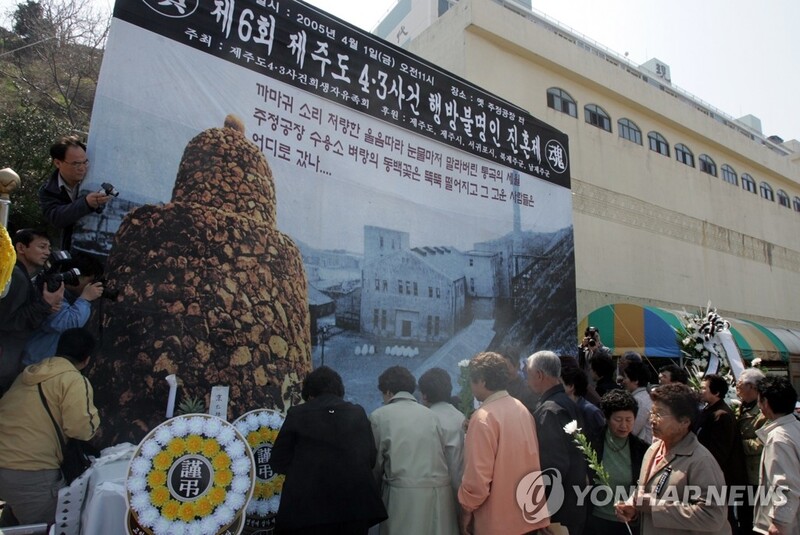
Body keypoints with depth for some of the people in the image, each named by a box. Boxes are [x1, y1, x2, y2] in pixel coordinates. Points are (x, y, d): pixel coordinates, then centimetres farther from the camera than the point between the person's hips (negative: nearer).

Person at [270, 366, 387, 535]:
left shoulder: (297, 414, 0)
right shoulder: (358, 414, 5)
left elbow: (278, 462, 3)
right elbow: (371, 458, 6)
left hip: (308, 507, -1)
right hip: (353, 504, 2)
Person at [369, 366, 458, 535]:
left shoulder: (379, 416, 1)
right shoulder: (430, 414, 10)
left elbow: (375, 461, 6)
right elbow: (442, 453, 7)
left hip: (404, 494, -4)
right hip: (439, 491, 4)